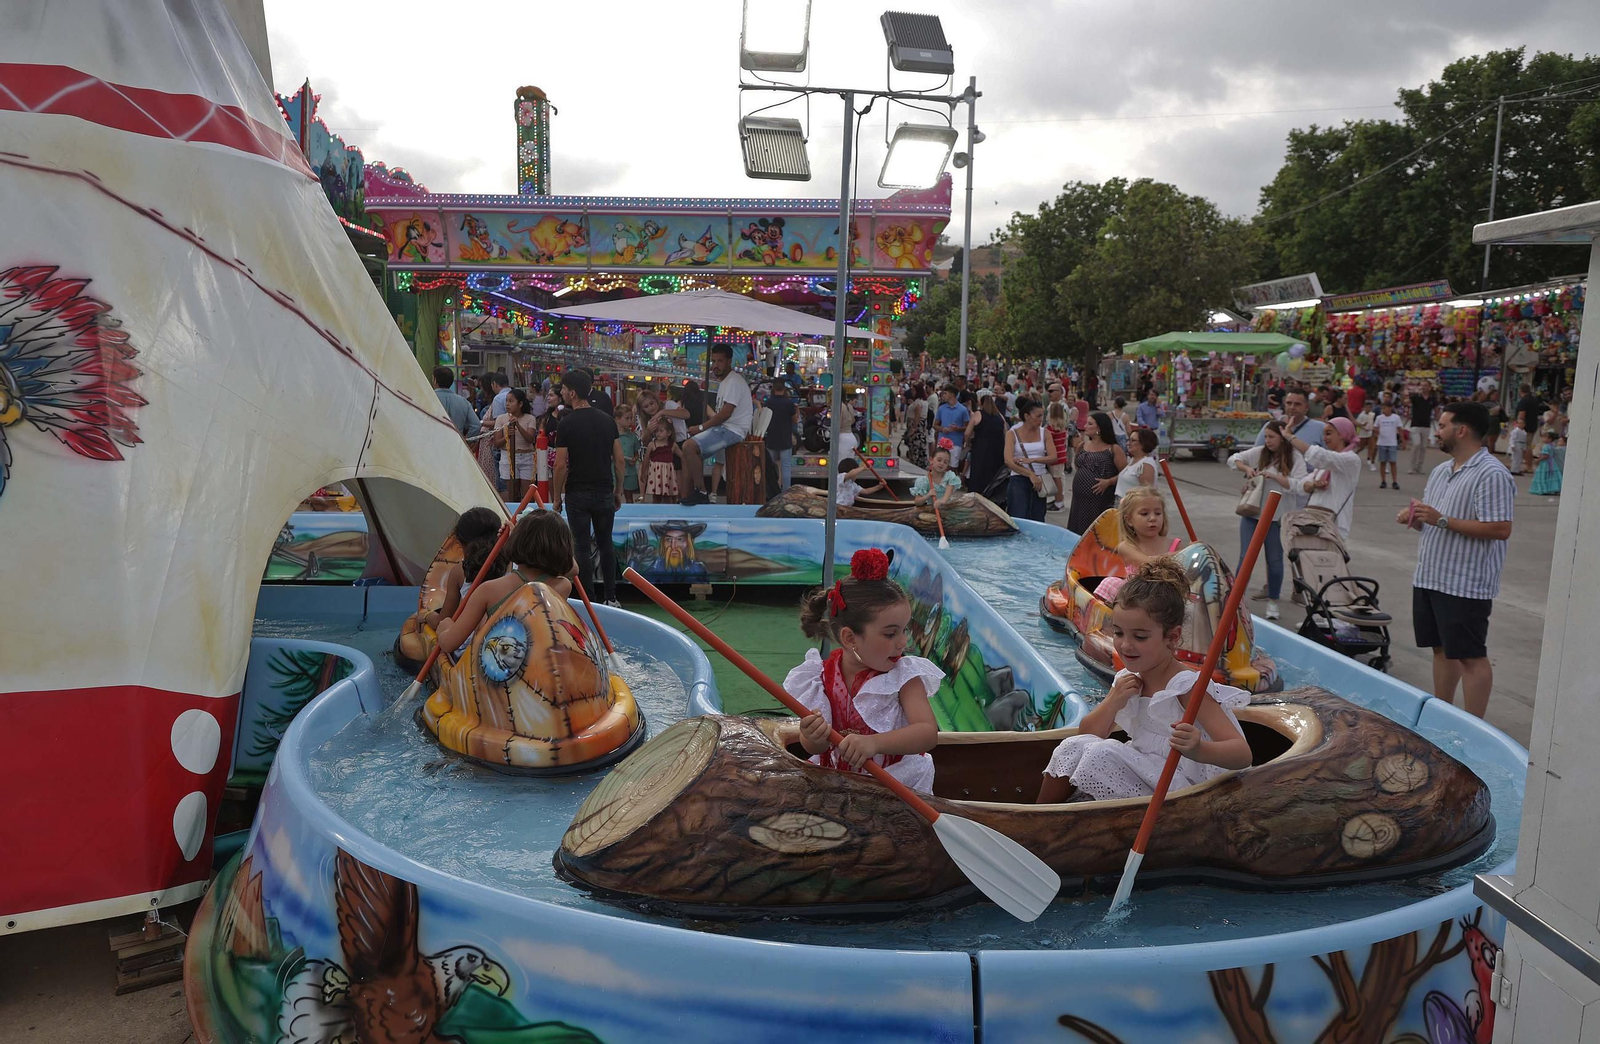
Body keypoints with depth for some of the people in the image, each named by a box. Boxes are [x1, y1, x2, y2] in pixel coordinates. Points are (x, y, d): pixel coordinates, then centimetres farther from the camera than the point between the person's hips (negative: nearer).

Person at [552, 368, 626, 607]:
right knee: (606, 544, 12)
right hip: (604, 492, 4)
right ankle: (611, 598, 14)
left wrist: (556, 496, 1)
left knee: (583, 546, 2)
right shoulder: (607, 420, 4)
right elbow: (619, 460, 4)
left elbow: (561, 465, -10)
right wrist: (618, 491, 13)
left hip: (577, 493, -4)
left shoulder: (567, 424, -9)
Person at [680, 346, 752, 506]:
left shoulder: (734, 381, -11)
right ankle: (687, 497, 6)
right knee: (688, 452, 7)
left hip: (732, 430, -11)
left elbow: (725, 413, -20)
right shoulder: (724, 382, 22)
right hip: (723, 428, 11)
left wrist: (701, 427, -13)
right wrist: (702, 427, 9)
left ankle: (700, 492, -17)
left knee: (689, 446, -25)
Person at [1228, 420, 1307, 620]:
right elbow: (1233, 459, 8)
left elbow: (1300, 486, -18)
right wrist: (1246, 468, -11)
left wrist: (1273, 476, -23)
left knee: (1275, 560, 6)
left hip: (1277, 517, -2)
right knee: (1246, 557, 2)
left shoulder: (1295, 458, -7)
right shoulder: (1260, 453, 2)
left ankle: (1272, 602, 21)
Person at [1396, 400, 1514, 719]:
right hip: (1429, 578, 9)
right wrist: (1414, 518, 0)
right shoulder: (1440, 472, 14)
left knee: (1471, 656, -1)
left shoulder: (1491, 474, -15)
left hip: (1465, 584, -9)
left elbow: (1501, 529, -22)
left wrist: (1442, 520, -24)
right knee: (1442, 649, 16)